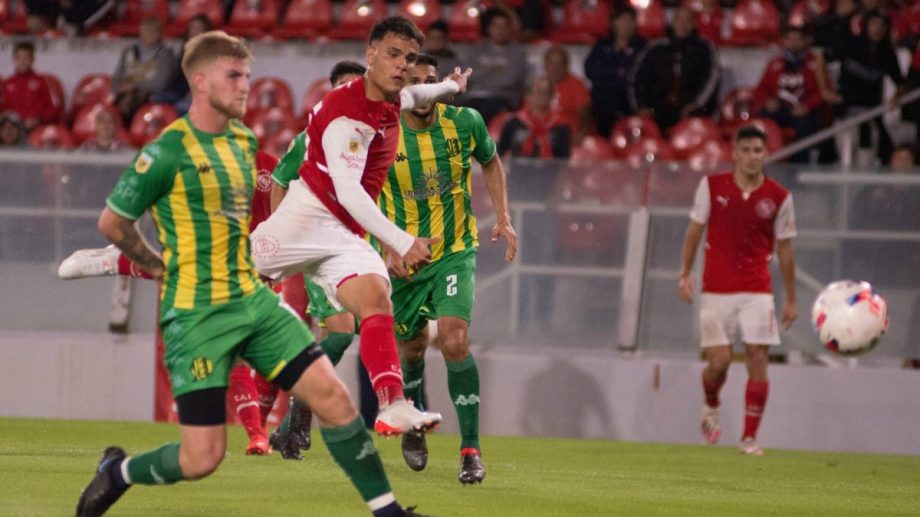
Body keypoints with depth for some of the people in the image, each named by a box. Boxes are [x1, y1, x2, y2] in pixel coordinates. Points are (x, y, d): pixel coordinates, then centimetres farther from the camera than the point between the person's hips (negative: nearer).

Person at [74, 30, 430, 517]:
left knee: (332, 396, -5)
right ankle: (116, 471, 22)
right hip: (198, 313, -7)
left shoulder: (244, 140, 10)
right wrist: (161, 265, 6)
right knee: (202, 458, -6)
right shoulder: (168, 152, -14)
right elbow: (112, 222, -5)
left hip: (254, 300, 7)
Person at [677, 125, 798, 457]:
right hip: (716, 289, 0)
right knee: (719, 361, -7)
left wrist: (791, 299, 7)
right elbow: (695, 231, 8)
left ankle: (750, 437, 0)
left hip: (757, 291, 0)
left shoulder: (779, 197, 0)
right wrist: (685, 274, 1)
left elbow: (784, 248, 6)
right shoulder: (712, 186, 0)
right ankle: (711, 406, 27)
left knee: (757, 359, -7)